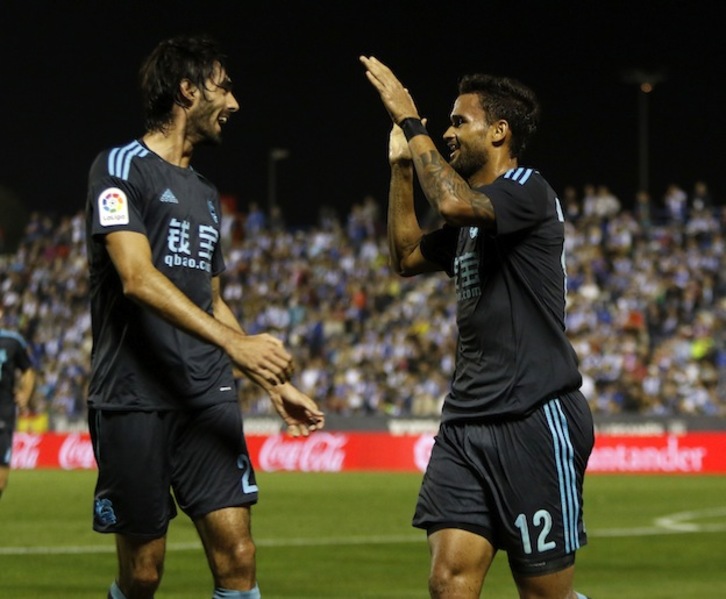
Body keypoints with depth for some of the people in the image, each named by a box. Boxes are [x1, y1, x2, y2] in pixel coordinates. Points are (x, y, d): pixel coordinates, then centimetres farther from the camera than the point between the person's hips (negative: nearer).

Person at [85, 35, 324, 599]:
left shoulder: (205, 193, 20)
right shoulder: (121, 167, -4)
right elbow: (138, 278, -18)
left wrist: (274, 384, 20)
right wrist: (234, 343, -27)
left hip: (208, 400, 6)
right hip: (134, 399, -6)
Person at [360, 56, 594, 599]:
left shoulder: (529, 192, -9)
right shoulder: (471, 219, 19)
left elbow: (451, 202, -28)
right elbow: (407, 257, 31)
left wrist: (410, 122, -17)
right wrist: (401, 168, 22)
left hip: (535, 421, -8)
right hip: (466, 423, 8)